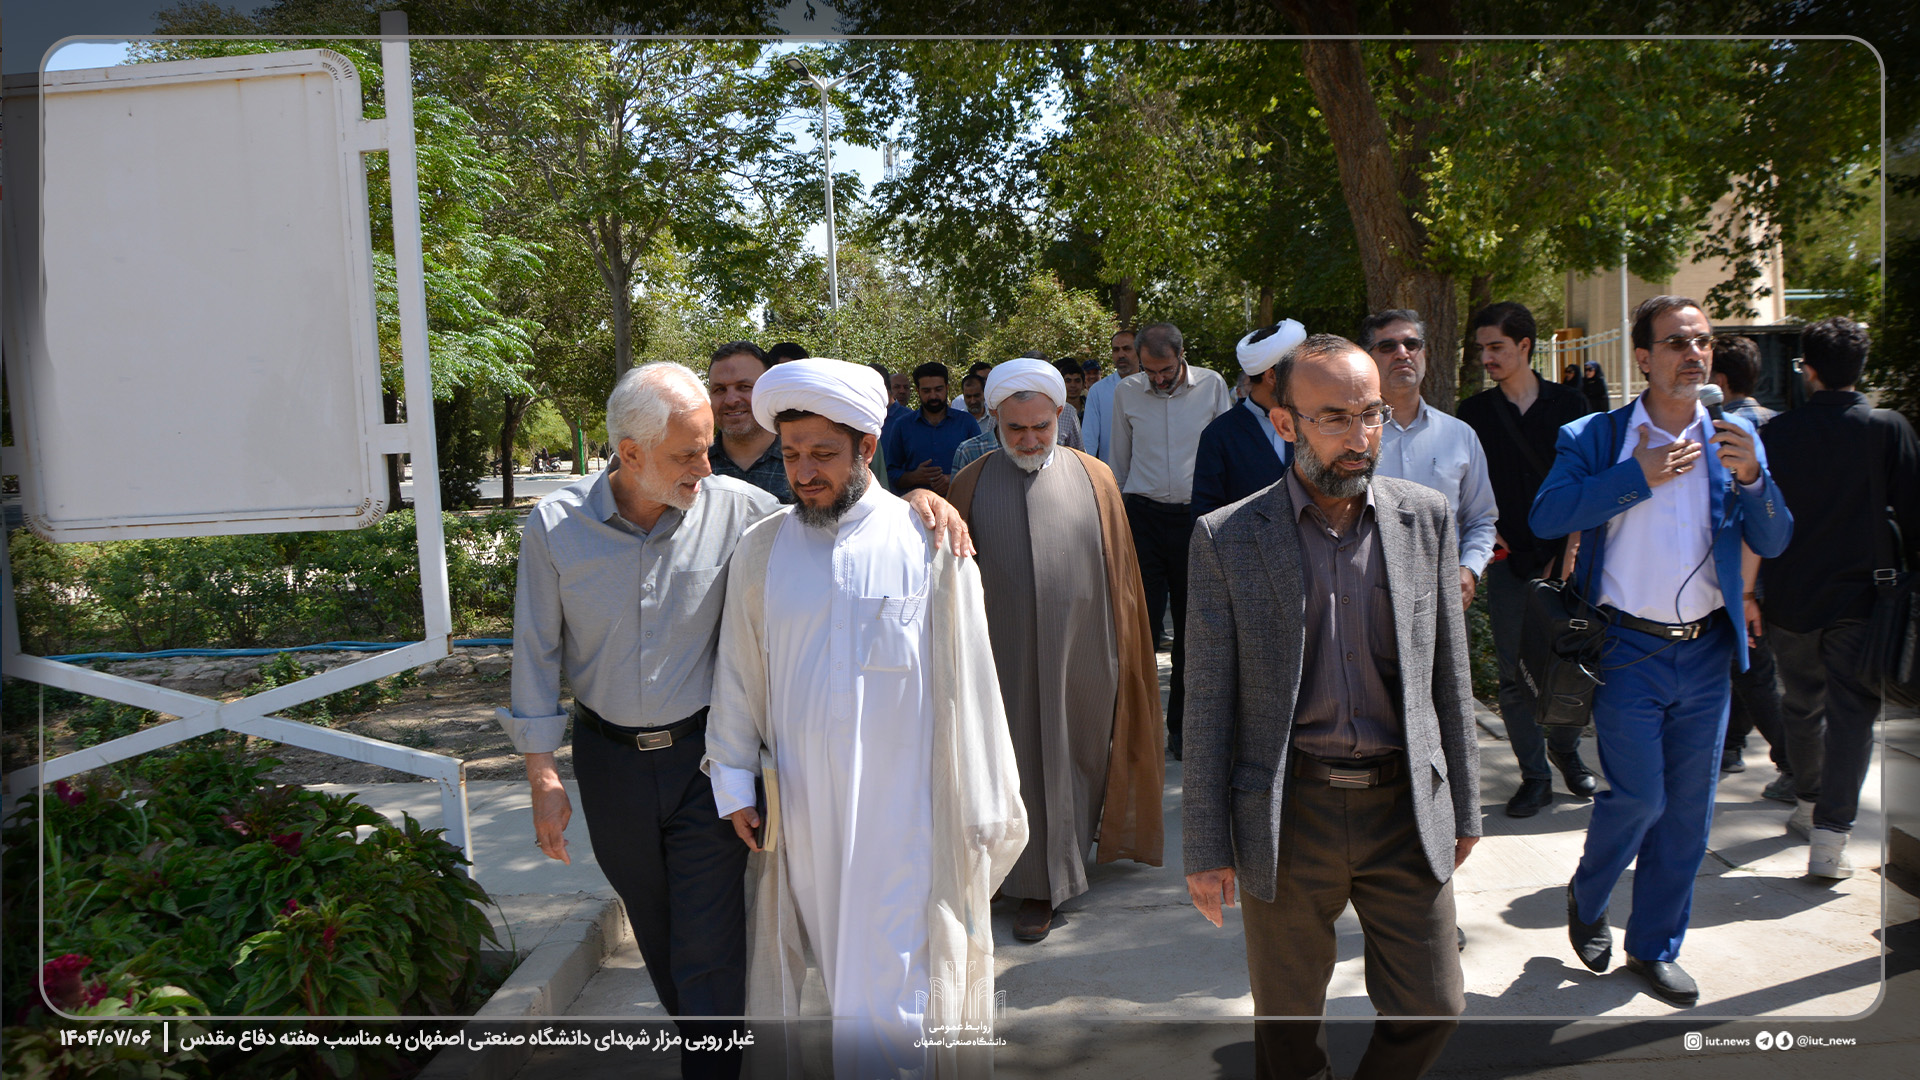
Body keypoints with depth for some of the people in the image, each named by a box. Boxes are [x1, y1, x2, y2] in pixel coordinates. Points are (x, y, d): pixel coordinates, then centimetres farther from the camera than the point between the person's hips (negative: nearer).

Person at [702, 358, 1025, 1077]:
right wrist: (734, 781, 6)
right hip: (801, 808, 3)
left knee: (887, 994, -1)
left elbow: (967, 680, -1)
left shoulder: (927, 542, -5)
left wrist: (984, 810, 1)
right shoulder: (761, 549, 2)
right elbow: (739, 672, 9)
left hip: (902, 807, -3)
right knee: (843, 971, 15)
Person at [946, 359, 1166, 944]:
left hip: (1081, 652, 1)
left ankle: (1073, 845, 39)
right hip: (1007, 654, 0)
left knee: (1077, 757, 14)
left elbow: (1120, 571, 5)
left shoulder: (1094, 478, 0)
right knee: (1025, 761, 7)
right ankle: (1038, 886, 21)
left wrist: (1122, 651, 5)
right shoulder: (972, 482, 0)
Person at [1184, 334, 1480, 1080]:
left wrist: (1463, 807, 10)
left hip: (1405, 804, 2)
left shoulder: (1425, 516, 2)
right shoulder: (1227, 539, -7)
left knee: (1433, 1006, 9)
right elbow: (1209, 704, -4)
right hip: (1288, 815, -2)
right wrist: (1205, 847, -3)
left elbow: (1447, 674, 8)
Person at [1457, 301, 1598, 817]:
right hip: (1509, 561, 0)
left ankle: (1565, 749, 30)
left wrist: (1569, 552, -5)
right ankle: (1535, 775, 12)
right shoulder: (1474, 413, 5)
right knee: (1516, 674, 1)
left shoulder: (1570, 406, 3)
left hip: (1564, 559, 0)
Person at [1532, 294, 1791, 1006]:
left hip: (1707, 652, 4)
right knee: (1638, 796, -5)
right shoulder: (1595, 437, -3)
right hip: (1629, 648, -4)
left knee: (1687, 809, 10)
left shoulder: (1733, 439, 6)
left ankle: (1655, 947, 27)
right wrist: (1639, 477, -20)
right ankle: (1585, 899, 25)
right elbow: (1545, 517, -17)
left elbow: (1774, 543, 3)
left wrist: (1752, 478, -14)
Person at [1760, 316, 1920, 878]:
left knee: (1802, 706, 19)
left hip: (1790, 599, 2)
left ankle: (1812, 805, 35)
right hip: (1861, 598, -2)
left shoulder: (1776, 432, -1)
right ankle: (1830, 834, -8)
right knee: (1852, 713, 0)